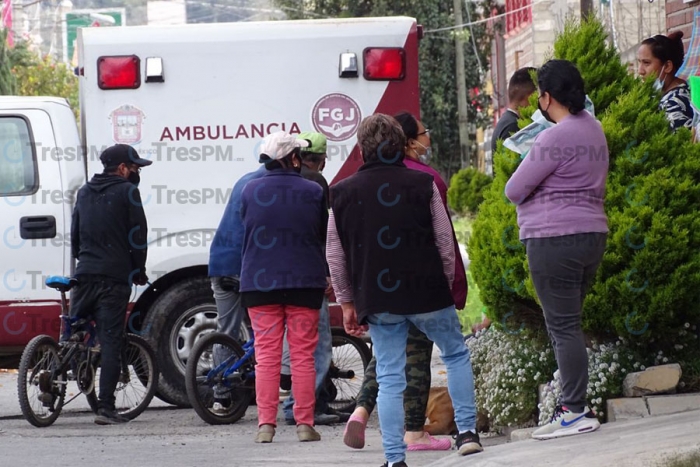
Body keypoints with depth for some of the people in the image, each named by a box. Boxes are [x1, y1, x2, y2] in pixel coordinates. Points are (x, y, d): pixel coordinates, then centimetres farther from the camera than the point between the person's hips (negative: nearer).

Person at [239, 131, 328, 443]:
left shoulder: (250, 191, -3)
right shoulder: (313, 192, -5)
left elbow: (243, 231, 9)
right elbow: (324, 235, 6)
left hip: (259, 281, 1)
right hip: (305, 281, -1)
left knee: (266, 355, 3)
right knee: (303, 355, 5)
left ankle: (265, 424, -2)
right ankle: (304, 423, 3)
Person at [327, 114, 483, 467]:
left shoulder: (343, 193, 1)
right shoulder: (423, 185, -4)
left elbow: (335, 255, 3)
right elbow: (445, 242, -2)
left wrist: (346, 302, 11)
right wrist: (446, 284, 11)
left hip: (378, 301, 1)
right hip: (427, 293, -1)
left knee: (389, 378, 5)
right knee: (456, 355, 20)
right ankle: (467, 431, 15)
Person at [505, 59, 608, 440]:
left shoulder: (555, 139, -16)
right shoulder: (593, 129, 13)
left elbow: (514, 190, -12)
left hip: (554, 239, -9)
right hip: (591, 235, 9)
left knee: (563, 326, -7)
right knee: (568, 324, 15)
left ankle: (575, 411, -10)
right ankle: (572, 405, 15)